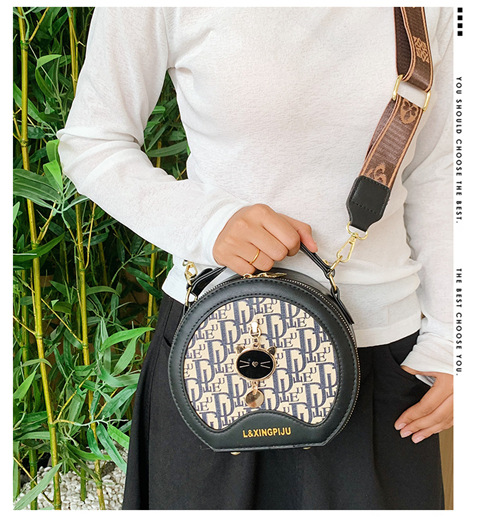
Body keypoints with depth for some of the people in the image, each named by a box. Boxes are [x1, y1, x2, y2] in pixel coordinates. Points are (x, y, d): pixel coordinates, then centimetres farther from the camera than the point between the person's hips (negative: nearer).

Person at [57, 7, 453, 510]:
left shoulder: (430, 11, -2)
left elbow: (432, 175, 5)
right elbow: (91, 145, -4)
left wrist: (448, 341, 1)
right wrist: (206, 222, -23)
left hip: (381, 342, 3)